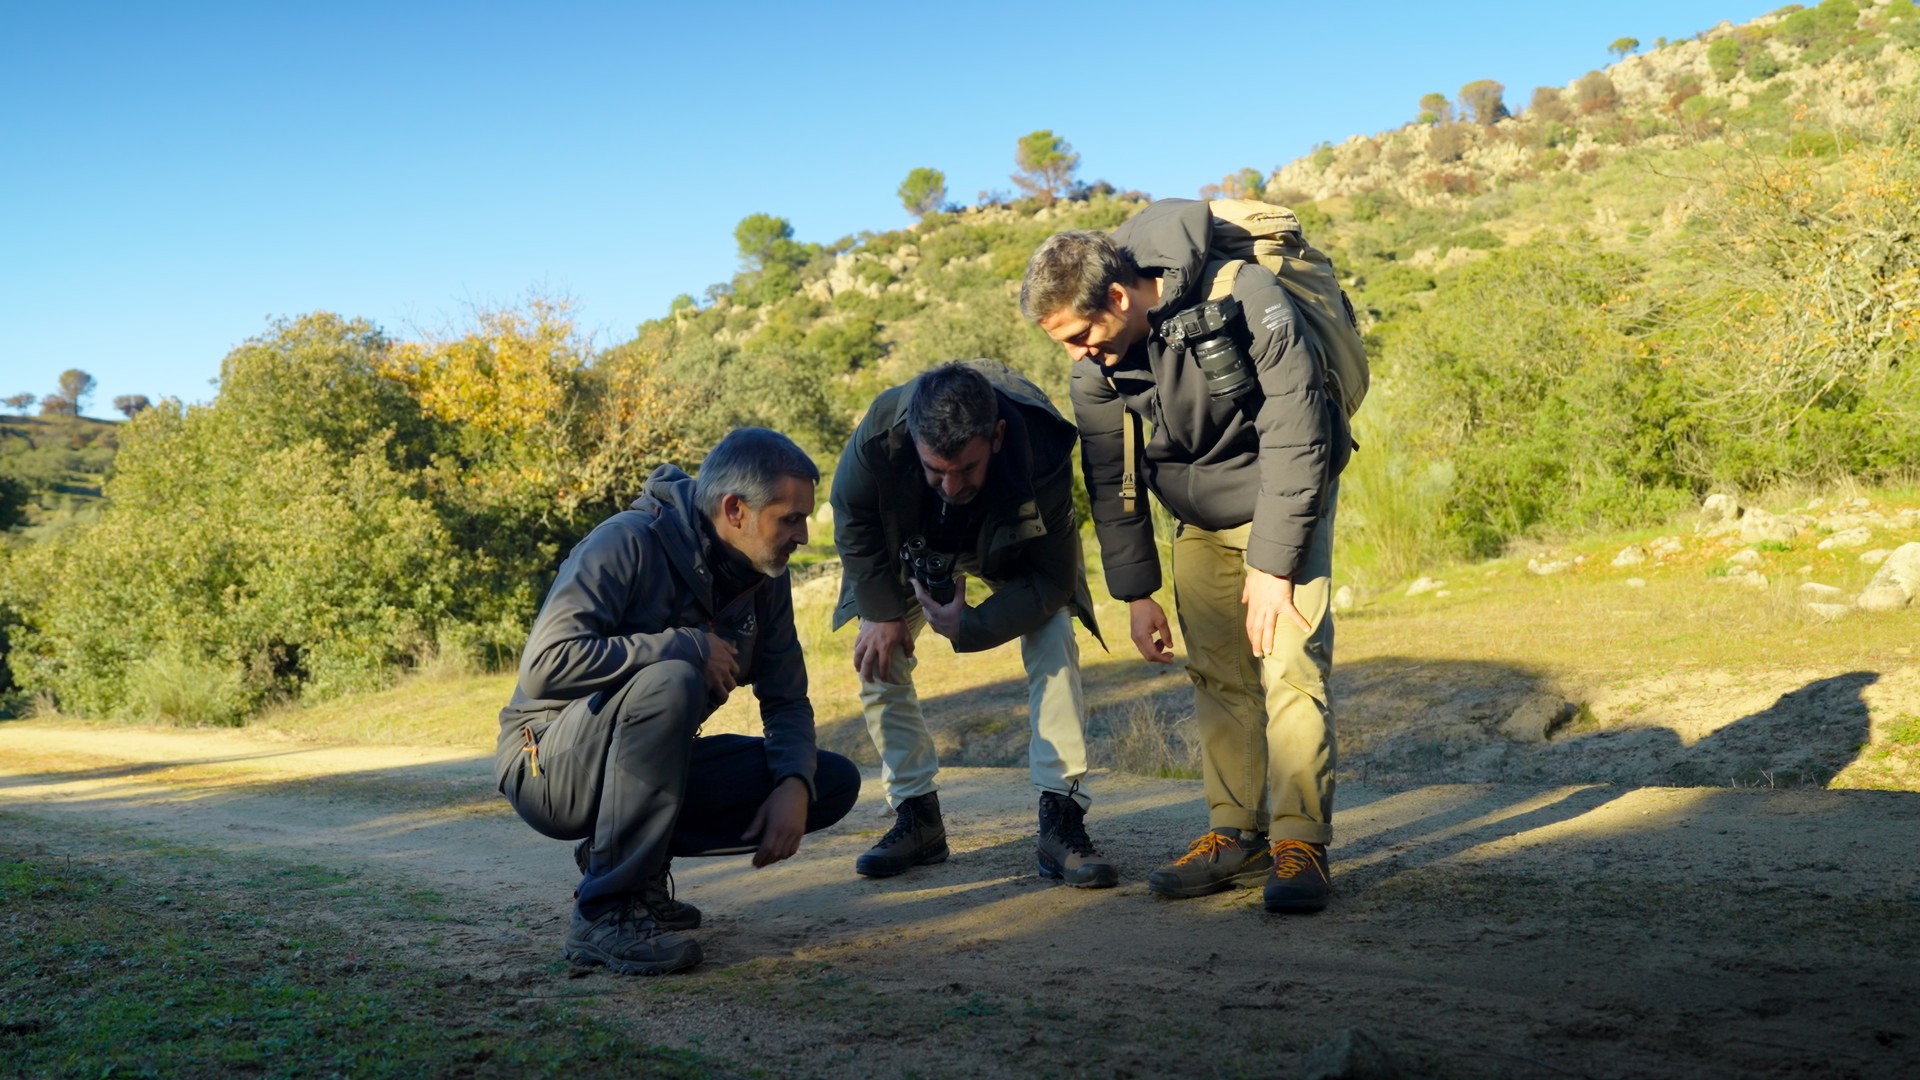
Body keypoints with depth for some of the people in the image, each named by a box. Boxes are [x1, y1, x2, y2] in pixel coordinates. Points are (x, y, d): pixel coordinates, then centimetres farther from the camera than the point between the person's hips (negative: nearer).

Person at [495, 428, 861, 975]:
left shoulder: (765, 579, 0)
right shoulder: (629, 544, -21)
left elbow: (787, 700, 4)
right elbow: (544, 666, -31)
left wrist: (795, 784, -17)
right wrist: (689, 646, -28)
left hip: (650, 764, 7)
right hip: (549, 767, -7)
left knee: (835, 782, -5)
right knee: (670, 681, -37)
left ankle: (638, 861, 1)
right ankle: (606, 913, -26)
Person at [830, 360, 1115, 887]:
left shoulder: (1043, 452, -41)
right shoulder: (878, 437, -40)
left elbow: (1052, 576, -28)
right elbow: (853, 522, -16)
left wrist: (974, 627, -36)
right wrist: (884, 612, -15)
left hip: (1013, 553, -2)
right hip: (913, 547, 2)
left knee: (1055, 645, -21)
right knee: (877, 656, -8)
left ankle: (1062, 823, -19)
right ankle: (917, 817, 3)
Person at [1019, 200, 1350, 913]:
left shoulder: (1242, 297, -30)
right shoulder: (1095, 362, -13)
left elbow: (1295, 435, -26)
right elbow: (1109, 479, 0)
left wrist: (1273, 563, -25)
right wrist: (1136, 591, 0)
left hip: (1285, 496, -5)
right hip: (1199, 517, 5)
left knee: (1290, 664, -14)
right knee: (1217, 675, 1)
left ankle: (1300, 845, -10)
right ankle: (1237, 836, 10)